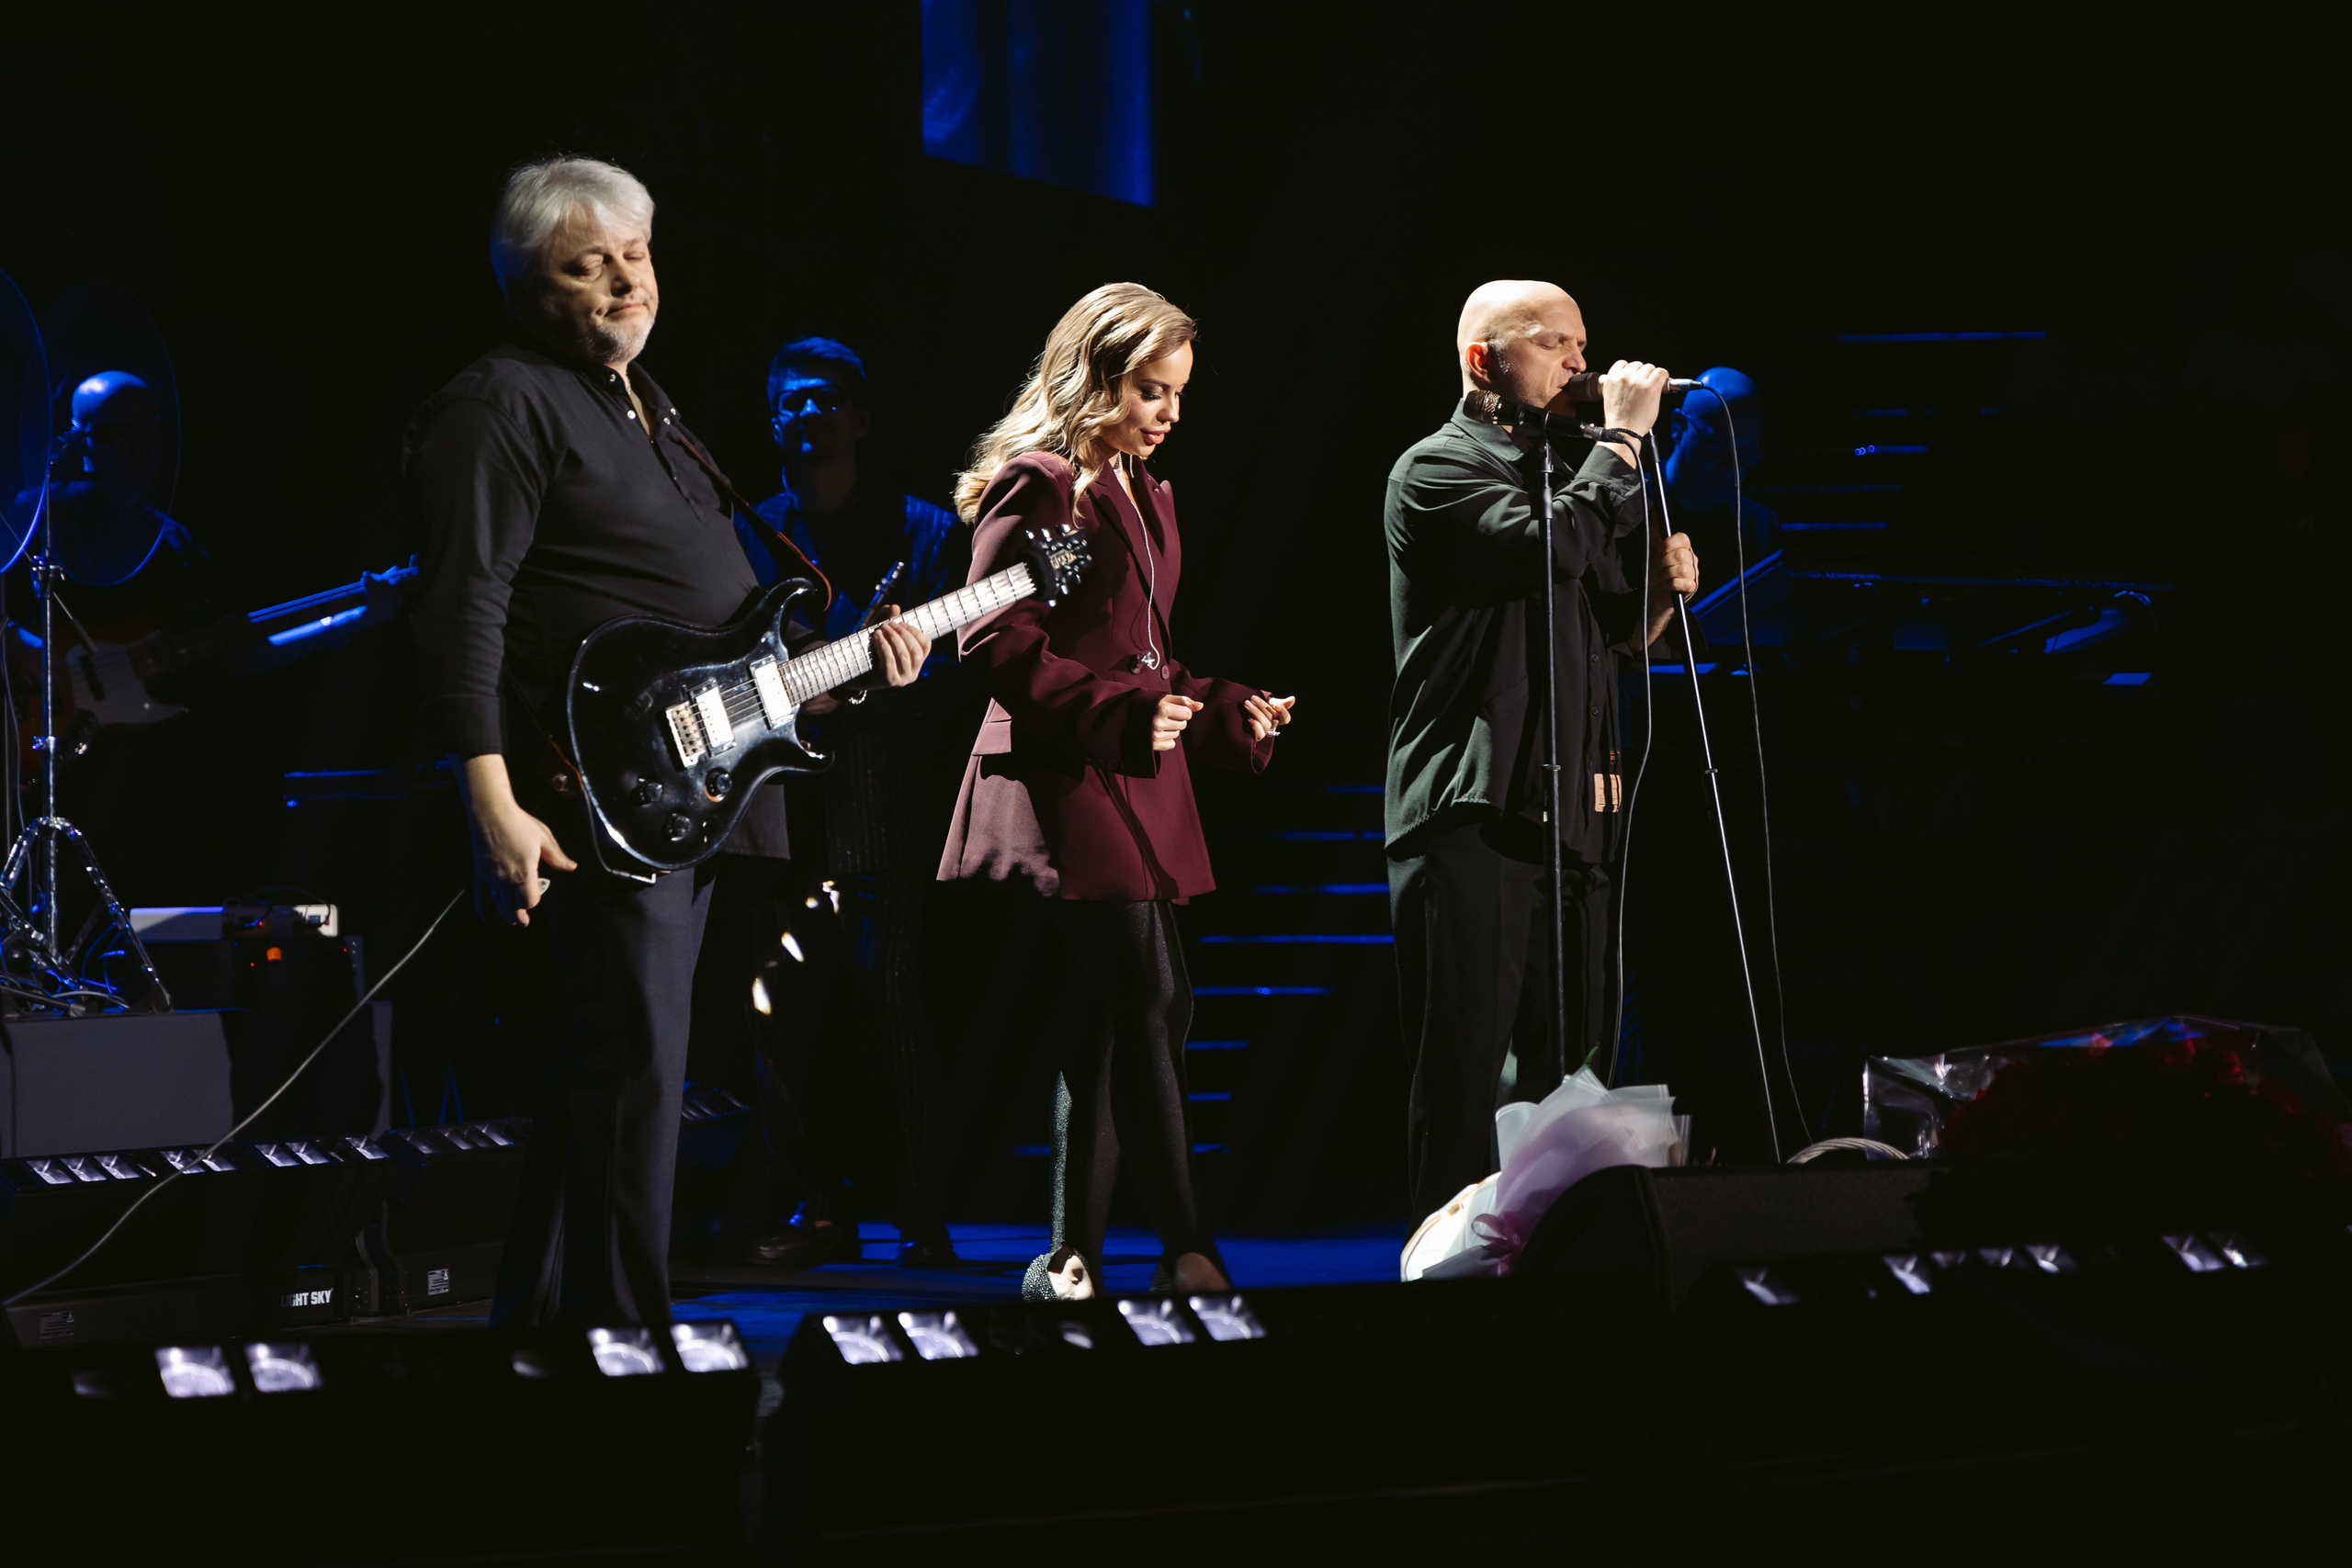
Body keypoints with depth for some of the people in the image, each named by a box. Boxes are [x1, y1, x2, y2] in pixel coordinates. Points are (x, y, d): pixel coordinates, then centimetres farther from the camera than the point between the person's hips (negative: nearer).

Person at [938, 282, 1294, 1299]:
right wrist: (1124, 712, -21)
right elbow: (998, 645, -15)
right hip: (1063, 784, -10)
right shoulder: (1037, 486, -7)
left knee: (1131, 1013, 6)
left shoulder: (1143, 497, 22)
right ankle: (1186, 1251, -14)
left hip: (1137, 783, 10)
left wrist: (1227, 716, 15)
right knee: (1143, 999, -15)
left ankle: (1072, 1254, 11)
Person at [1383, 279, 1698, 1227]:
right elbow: (1551, 546, -23)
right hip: (1471, 819, -8)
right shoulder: (1439, 470, -4)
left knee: (1568, 1067, 8)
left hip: (1570, 819, 8)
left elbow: (1618, 633, 29)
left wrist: (1663, 588, 7)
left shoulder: (1563, 473, 23)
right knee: (1464, 1071, -9)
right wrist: (1623, 436, -13)